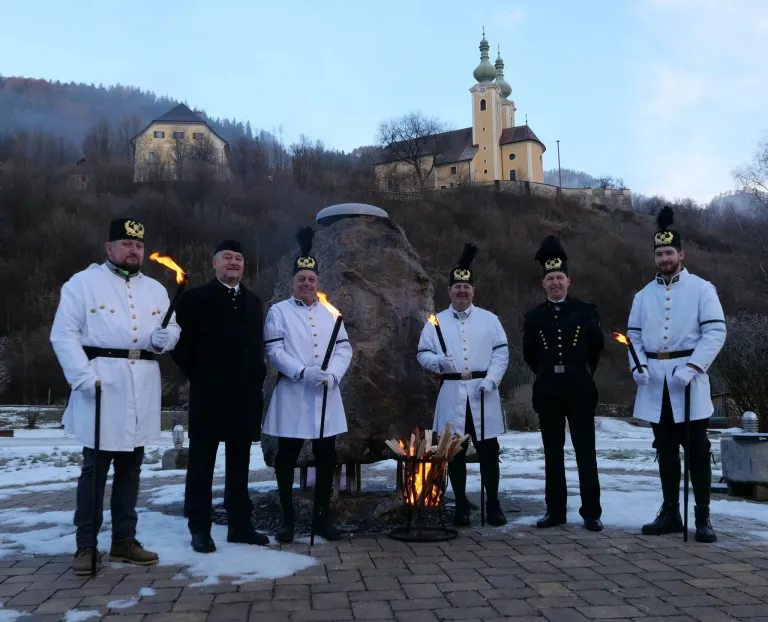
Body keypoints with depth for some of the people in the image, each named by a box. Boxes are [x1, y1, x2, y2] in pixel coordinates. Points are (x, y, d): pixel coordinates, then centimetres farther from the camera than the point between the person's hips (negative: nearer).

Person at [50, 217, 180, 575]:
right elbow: (64, 334, -6)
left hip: (143, 389, 5)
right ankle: (86, 546, 9)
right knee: (95, 468, -1)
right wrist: (84, 378, -17)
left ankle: (124, 541, 21)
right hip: (101, 383, -5)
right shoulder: (83, 282, 0)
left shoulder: (155, 290, 15)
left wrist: (163, 338, -7)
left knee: (130, 468, 11)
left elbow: (173, 328, 18)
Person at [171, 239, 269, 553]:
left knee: (239, 462, 10)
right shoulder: (195, 298, -1)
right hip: (208, 395, -5)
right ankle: (200, 529, 10)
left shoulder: (253, 302, 15)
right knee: (202, 462, 2)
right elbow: (180, 344, -3)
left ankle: (239, 524, 19)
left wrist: (257, 377, 8)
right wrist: (198, 376, -3)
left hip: (246, 395, 5)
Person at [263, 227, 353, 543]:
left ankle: (322, 517, 20)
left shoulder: (330, 312, 12)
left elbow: (344, 349, 6)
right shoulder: (278, 311, 2)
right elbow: (273, 351, -8)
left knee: (326, 458, 7)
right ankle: (287, 519, 16)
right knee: (286, 458, 3)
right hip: (292, 395, -3)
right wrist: (303, 372, -20)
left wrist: (331, 374, -12)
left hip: (326, 396, 3)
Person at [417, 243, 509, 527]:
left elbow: (501, 353, 1)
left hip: (483, 393, 0)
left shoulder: (489, 319, 6)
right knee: (456, 453, 6)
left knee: (488, 452, 5)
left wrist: (490, 380, -12)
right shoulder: (436, 321, 6)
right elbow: (422, 354, 4)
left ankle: (493, 505, 17)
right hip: (452, 395, 0)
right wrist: (438, 361, -17)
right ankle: (461, 506, 17)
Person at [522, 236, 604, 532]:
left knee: (585, 452, 1)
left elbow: (597, 345, 14)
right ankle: (555, 510, 13)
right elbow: (529, 353, 16)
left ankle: (591, 512, 6)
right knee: (553, 453, 6)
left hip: (579, 389, -2)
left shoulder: (585, 311, 1)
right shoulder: (534, 316, 5)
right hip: (547, 391, 2)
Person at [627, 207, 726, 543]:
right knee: (666, 450, 11)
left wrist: (690, 367, -19)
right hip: (655, 382, 4)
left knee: (697, 450, 0)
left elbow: (716, 332, -9)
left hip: (688, 380, -4)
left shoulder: (702, 289, -2)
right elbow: (634, 334, 11)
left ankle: (703, 518, 8)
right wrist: (638, 366, -7)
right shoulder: (644, 295, 11)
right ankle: (670, 514, 19)